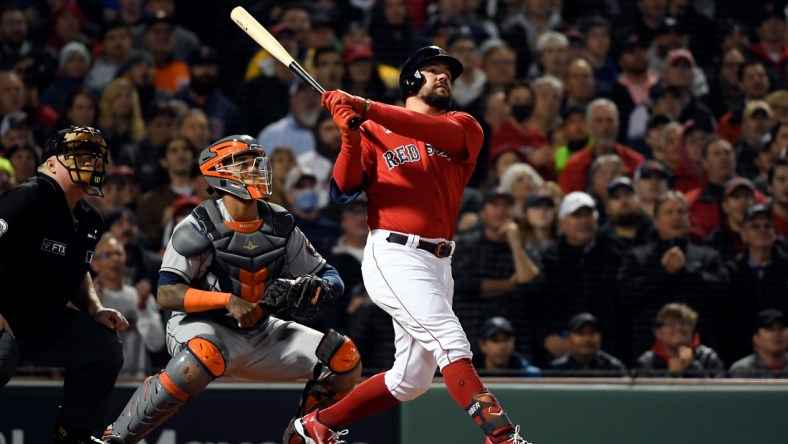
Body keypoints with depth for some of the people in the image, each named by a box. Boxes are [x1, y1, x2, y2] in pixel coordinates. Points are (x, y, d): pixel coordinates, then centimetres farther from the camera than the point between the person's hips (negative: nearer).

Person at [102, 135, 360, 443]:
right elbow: (167, 295, -20)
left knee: (344, 359, -6)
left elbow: (328, 276, 8)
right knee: (203, 360, -41)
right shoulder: (198, 228, -14)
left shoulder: (280, 226, 2)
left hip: (261, 334, 6)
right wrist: (228, 301, -30)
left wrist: (319, 288, -17)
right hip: (202, 327, -6)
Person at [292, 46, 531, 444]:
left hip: (439, 263, 5)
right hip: (394, 257, -5)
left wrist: (366, 108, -21)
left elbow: (439, 132, -12)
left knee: (411, 380, 9)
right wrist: (350, 138, -21)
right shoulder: (375, 132, 7)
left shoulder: (464, 128, 12)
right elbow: (345, 190, -4)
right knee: (451, 342, -22)